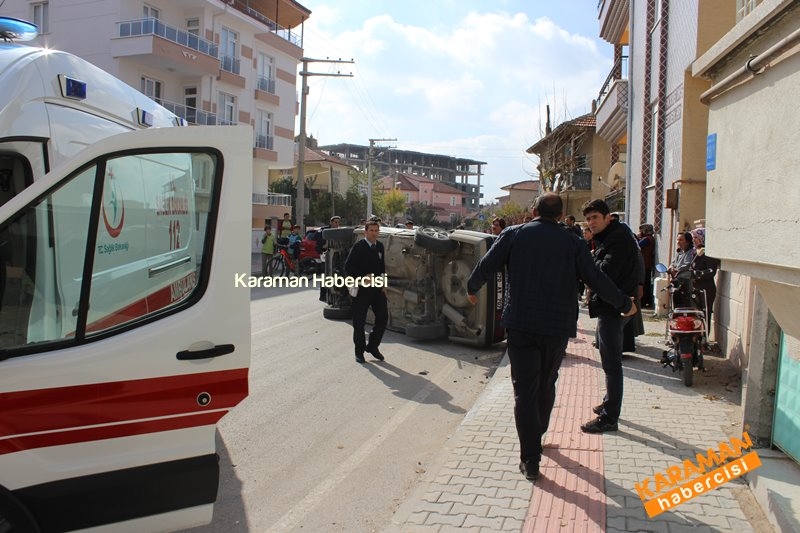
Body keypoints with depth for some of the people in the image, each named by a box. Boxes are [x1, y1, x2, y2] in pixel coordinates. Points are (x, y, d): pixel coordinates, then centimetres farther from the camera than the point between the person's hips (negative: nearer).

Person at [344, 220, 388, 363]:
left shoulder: (380, 246, 8)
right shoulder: (358, 247, -11)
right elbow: (348, 267, -14)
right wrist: (363, 277, -21)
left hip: (377, 288, 6)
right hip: (361, 289, -6)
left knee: (383, 317, 6)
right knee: (359, 321, 3)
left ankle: (373, 346, 23)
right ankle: (359, 351, 17)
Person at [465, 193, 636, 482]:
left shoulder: (514, 235, -1)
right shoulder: (572, 243, 1)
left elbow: (486, 267, 1)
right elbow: (597, 279, 1)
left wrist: (471, 289, 21)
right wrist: (625, 304, 16)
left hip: (520, 325, -1)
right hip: (558, 327, 2)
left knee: (525, 389, 1)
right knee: (546, 385, 21)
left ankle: (530, 460, -1)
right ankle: (536, 436, 41)